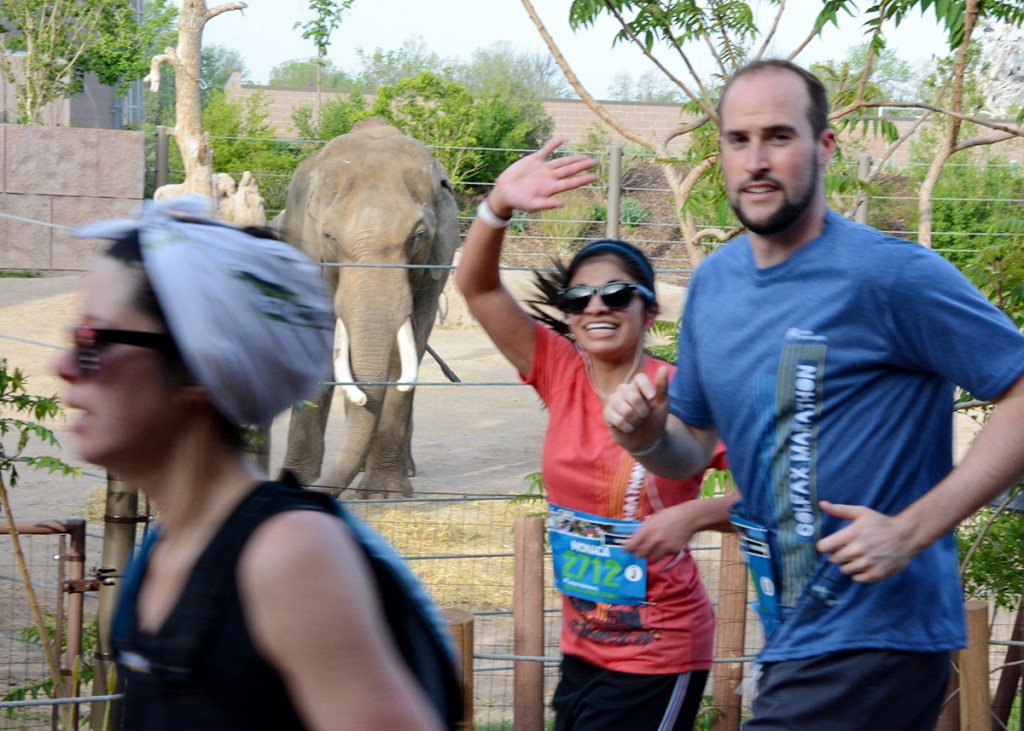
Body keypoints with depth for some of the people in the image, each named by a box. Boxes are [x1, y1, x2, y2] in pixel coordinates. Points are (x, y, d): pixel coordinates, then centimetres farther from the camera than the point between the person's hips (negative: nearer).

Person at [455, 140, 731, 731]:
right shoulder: (563, 376, -1)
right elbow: (478, 287, -4)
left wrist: (693, 515, -31)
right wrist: (499, 206, -20)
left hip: (657, 659, -6)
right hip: (584, 648, 6)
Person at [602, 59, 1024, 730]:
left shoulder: (890, 275, -15)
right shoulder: (713, 284, 8)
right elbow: (694, 446, 19)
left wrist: (911, 530, -22)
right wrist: (647, 437, -5)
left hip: (873, 639, -8)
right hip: (791, 634, 8)